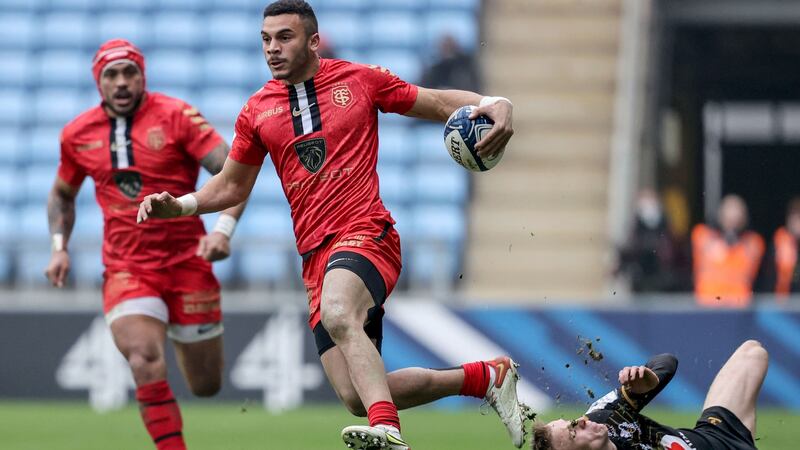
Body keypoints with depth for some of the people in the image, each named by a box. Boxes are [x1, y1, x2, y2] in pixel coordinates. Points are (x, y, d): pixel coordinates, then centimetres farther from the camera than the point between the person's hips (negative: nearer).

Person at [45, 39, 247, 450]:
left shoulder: (175, 116, -7)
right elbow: (62, 195, 23)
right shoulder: (78, 134, 5)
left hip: (187, 262, -1)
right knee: (145, 360, -27)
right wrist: (59, 247, 8)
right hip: (125, 270, 1)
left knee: (207, 386, 7)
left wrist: (224, 229, -28)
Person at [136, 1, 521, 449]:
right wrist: (178, 205, 7)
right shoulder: (258, 111, 13)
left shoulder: (360, 79, 5)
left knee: (338, 315, -39)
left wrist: (493, 104, -7)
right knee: (358, 396, -6)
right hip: (315, 256, 5)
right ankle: (487, 376, 11)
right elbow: (232, 185, 24)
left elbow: (438, 102, 12)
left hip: (365, 232, -5)